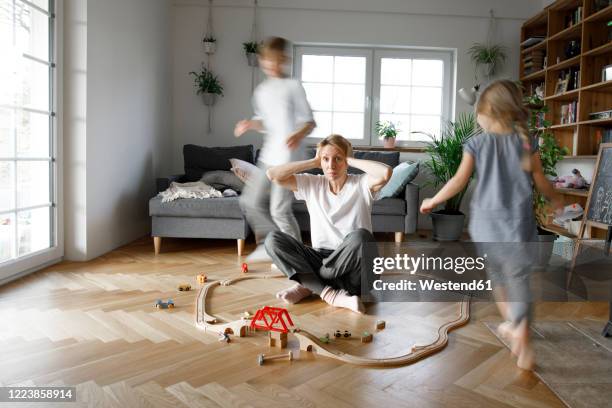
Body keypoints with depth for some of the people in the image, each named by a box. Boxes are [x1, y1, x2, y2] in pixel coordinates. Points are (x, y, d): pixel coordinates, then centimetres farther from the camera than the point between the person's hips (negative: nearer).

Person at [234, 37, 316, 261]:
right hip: (269, 156, 8)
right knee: (251, 200, 8)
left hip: (289, 157, -7)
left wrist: (299, 134, -27)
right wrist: (251, 124, 1)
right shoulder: (261, 91, 15)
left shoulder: (293, 86, -4)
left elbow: (309, 121, -6)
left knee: (279, 209, -8)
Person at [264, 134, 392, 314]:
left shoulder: (361, 184, -3)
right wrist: (314, 162, -2)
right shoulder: (312, 184, 6)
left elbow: (386, 172, -25)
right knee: (273, 239, -16)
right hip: (320, 258, 3)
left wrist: (350, 160, -11)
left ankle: (309, 285, -15)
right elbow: (273, 175, -4)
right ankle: (331, 294, -27)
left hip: (352, 265, -3)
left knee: (360, 236, -36)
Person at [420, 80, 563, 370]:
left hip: (486, 223, 0)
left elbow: (459, 181, -5)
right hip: (517, 223, 0)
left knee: (497, 274, 21)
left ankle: (512, 323, 33)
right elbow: (541, 183, 7)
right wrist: (555, 200, 28)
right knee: (519, 279, 5)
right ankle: (522, 343, -3)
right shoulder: (527, 142, 1)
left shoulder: (476, 143, -3)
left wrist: (433, 201, 9)